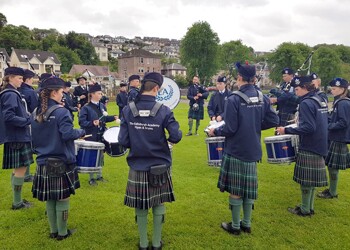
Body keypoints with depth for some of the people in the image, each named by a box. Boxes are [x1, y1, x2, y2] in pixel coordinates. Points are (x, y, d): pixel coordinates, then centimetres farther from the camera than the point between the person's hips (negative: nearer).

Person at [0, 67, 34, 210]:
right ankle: (17, 202, 8)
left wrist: (26, 118, 8)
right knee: (21, 168, -3)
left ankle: (17, 199, 25)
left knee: (18, 169, 15)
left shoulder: (12, 93, 15)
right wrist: (27, 121, -19)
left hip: (16, 136, 10)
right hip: (17, 137, -10)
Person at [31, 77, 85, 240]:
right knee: (62, 198, 6)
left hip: (43, 163, 7)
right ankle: (62, 232, 18)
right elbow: (67, 134, -24)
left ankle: (53, 231, 27)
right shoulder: (61, 112, -15)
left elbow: (34, 138, 14)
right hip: (61, 163, -7)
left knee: (50, 199, 16)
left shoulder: (35, 113, 7)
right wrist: (81, 132, -7)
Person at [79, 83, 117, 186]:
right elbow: (82, 122, -17)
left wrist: (113, 117, 2)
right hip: (91, 137, -6)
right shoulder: (86, 108, -12)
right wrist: (92, 123, -31)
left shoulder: (102, 106, 7)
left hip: (101, 135, 6)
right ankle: (91, 178, 17)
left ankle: (99, 175, 30)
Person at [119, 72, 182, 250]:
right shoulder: (163, 110, -14)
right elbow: (176, 136, -16)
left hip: (137, 168, 1)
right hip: (159, 167, -1)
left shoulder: (128, 110, -9)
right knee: (158, 205, 17)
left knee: (140, 207, 17)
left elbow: (122, 141, -9)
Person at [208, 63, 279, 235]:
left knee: (235, 189, 7)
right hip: (253, 150, 6)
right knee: (249, 187, 16)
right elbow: (273, 121, 3)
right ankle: (247, 224, 29)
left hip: (236, 150, -6)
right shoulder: (262, 98, 1)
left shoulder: (233, 99, -18)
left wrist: (215, 131, -1)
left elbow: (230, 129, -19)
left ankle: (235, 226, 20)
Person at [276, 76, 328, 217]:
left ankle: (305, 210, 13)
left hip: (309, 147, -9)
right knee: (312, 178, 16)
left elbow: (309, 127, -25)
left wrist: (287, 131, -22)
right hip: (318, 145, 9)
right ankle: (310, 207, 26)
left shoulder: (306, 103, -18)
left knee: (305, 179, 2)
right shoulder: (319, 100, 11)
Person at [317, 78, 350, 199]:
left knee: (333, 167, 1)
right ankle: (331, 189, 28)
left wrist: (327, 126, -18)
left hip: (338, 141, -9)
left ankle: (332, 192, 13)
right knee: (331, 166, 17)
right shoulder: (339, 102, 11)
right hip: (335, 139, 9)